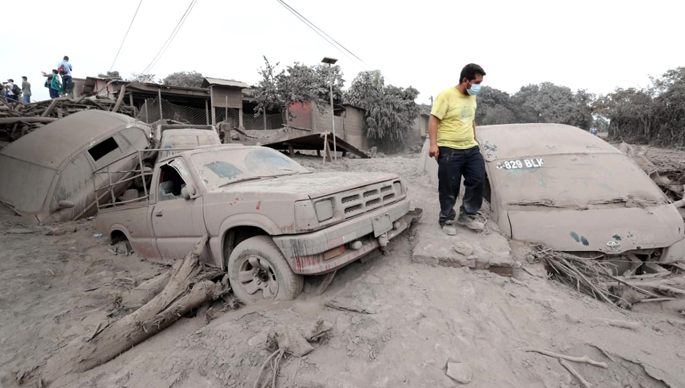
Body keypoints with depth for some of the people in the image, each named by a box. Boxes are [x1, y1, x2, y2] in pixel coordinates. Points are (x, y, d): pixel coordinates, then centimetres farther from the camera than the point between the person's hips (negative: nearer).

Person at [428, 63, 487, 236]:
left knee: (478, 181, 7)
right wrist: (433, 144, -22)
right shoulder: (446, 95, -11)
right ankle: (447, 220, 17)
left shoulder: (472, 96, 13)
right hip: (449, 150, -7)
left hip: (471, 148, 8)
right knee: (449, 188, 0)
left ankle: (467, 215, 22)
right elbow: (434, 120, -15)